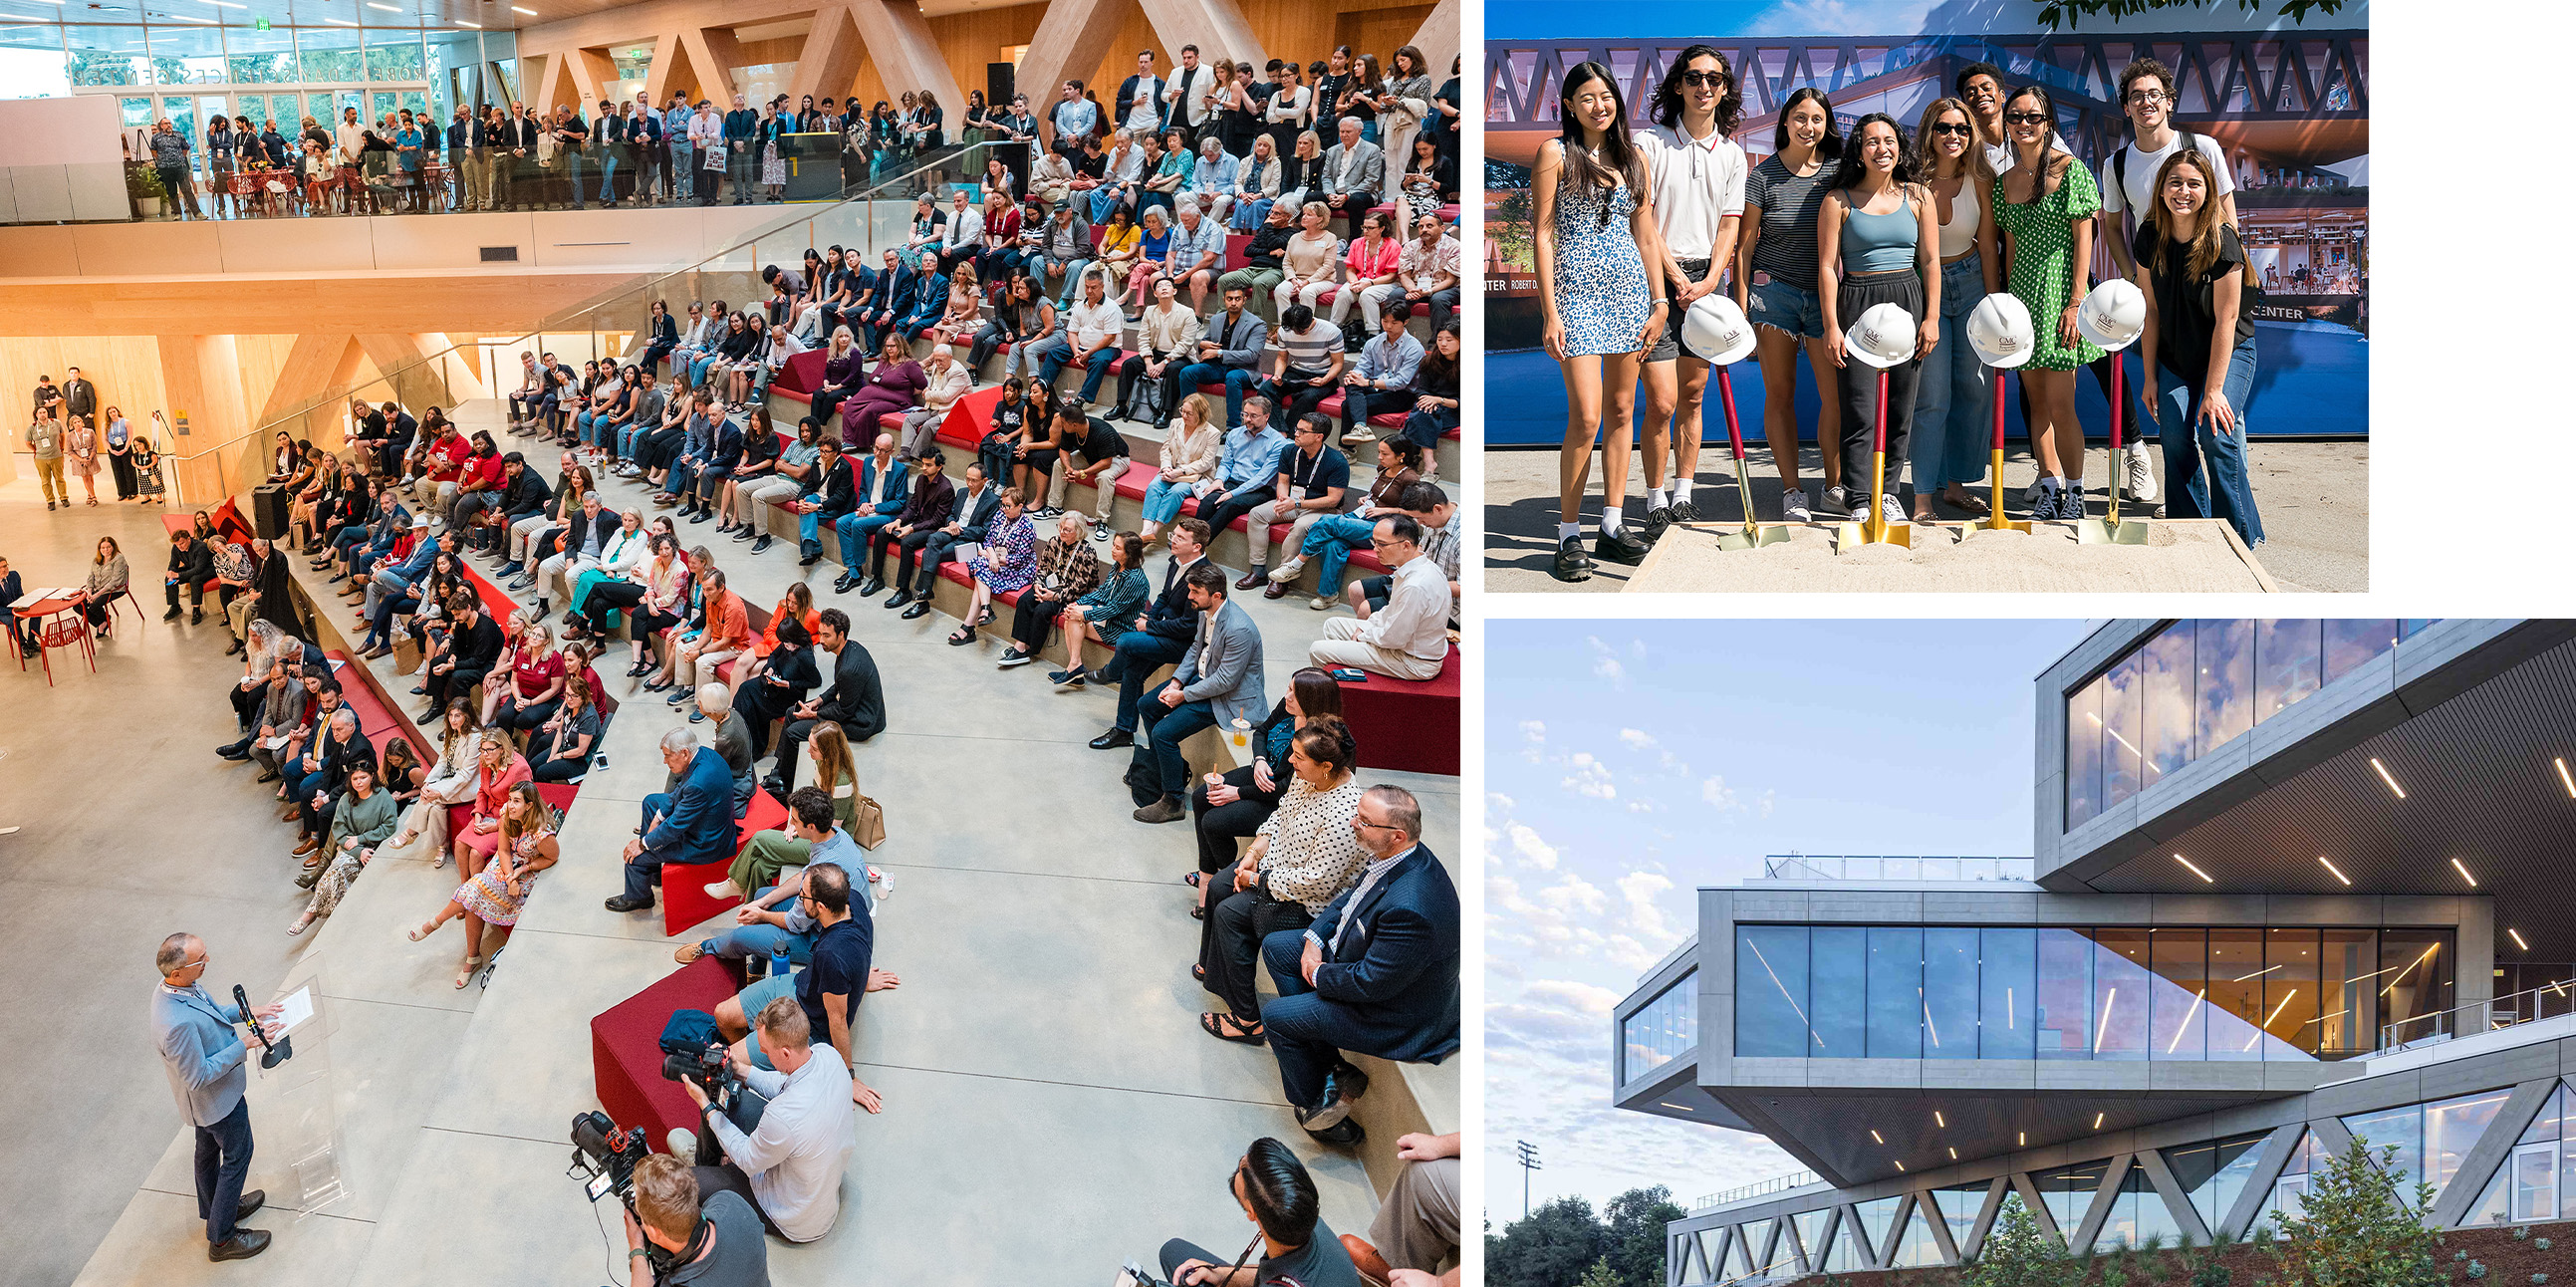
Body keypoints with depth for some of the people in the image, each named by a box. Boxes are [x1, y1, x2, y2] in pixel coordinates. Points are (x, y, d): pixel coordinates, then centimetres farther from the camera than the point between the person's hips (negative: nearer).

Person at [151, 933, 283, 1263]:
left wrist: (246, 1012, -4)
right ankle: (221, 1239, 27)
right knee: (237, 1155, 11)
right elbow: (198, 1076, -32)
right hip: (217, 1098, -9)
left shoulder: (174, 988, -13)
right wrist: (246, 1045, -30)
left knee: (208, 1149, 28)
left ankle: (215, 1211, 52)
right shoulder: (178, 1024, -43)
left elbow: (210, 1010, 8)